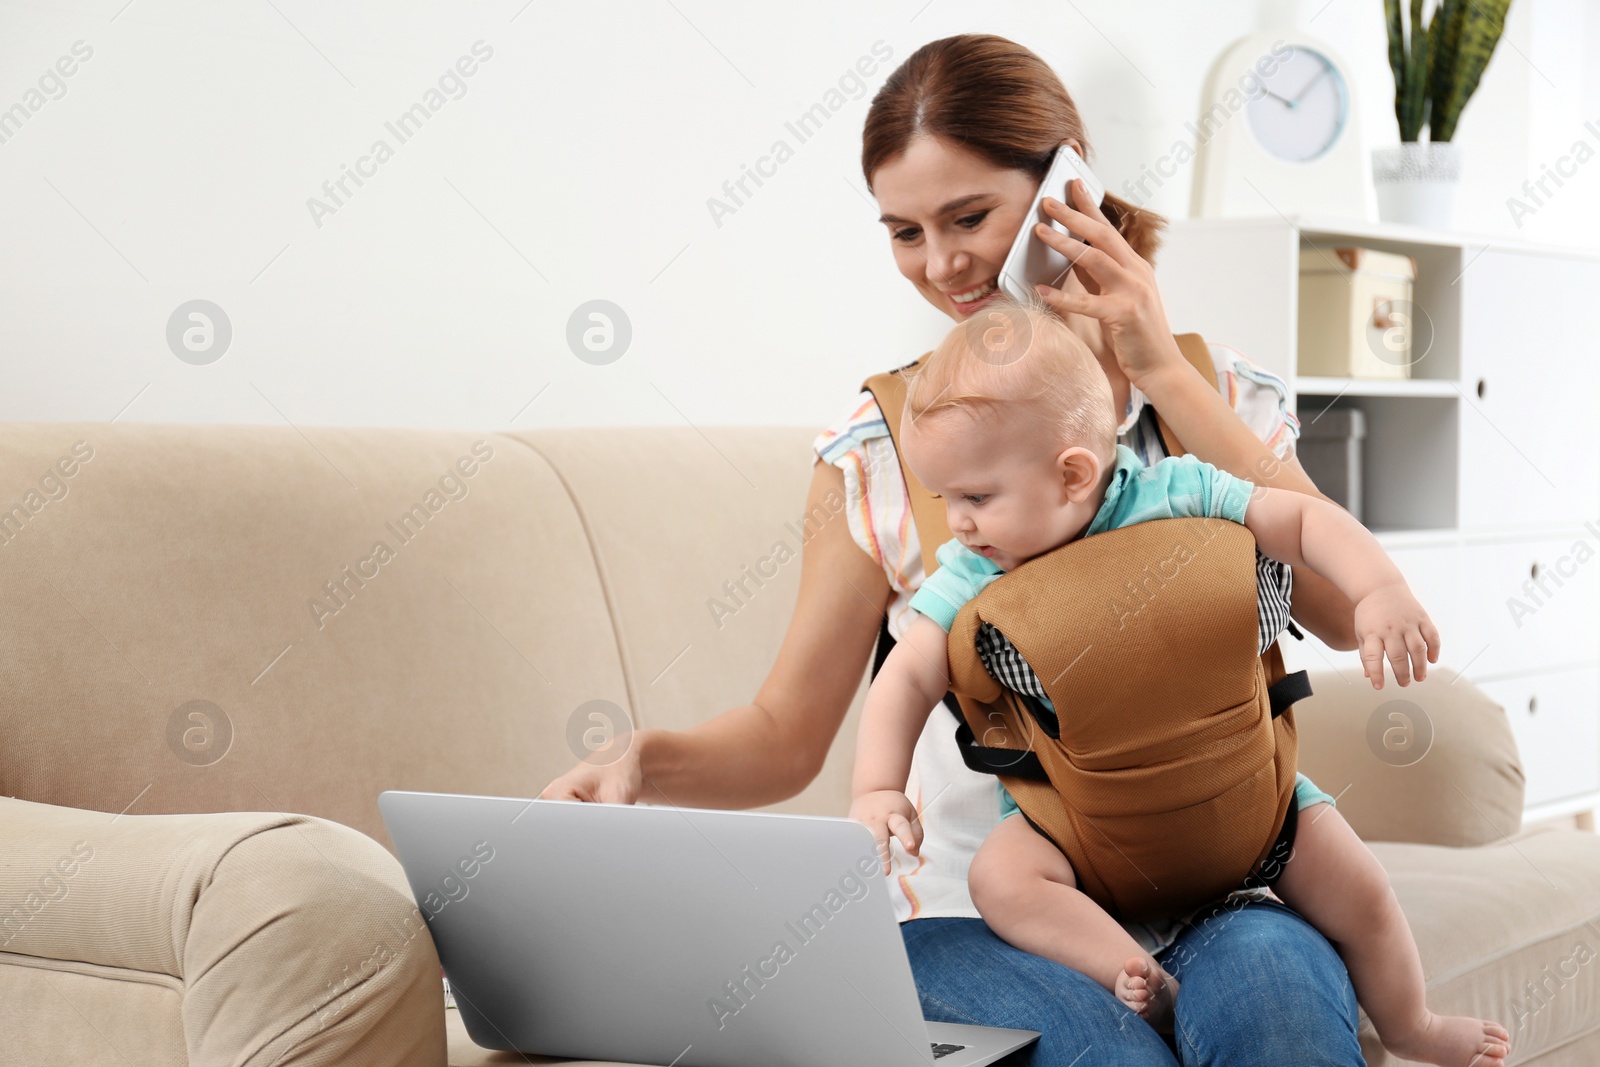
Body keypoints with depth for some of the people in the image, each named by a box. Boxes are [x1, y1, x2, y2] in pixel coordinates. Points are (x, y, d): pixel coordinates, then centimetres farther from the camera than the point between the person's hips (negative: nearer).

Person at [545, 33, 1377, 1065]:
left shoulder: (1221, 394, 7)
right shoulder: (877, 448, 3)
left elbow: (1350, 614, -9)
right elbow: (786, 735, 6)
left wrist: (1164, 374, -10)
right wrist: (644, 761, -17)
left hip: (1209, 898, 1)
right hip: (982, 915, -1)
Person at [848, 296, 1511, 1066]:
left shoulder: (1175, 498, -15)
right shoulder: (970, 578, -9)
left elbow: (1305, 522, -12)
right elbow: (907, 678, -8)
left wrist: (1380, 592, -28)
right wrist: (876, 790, -21)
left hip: (1228, 773, 0)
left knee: (1358, 892, -2)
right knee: (1001, 878, -28)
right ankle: (1139, 981, -36)